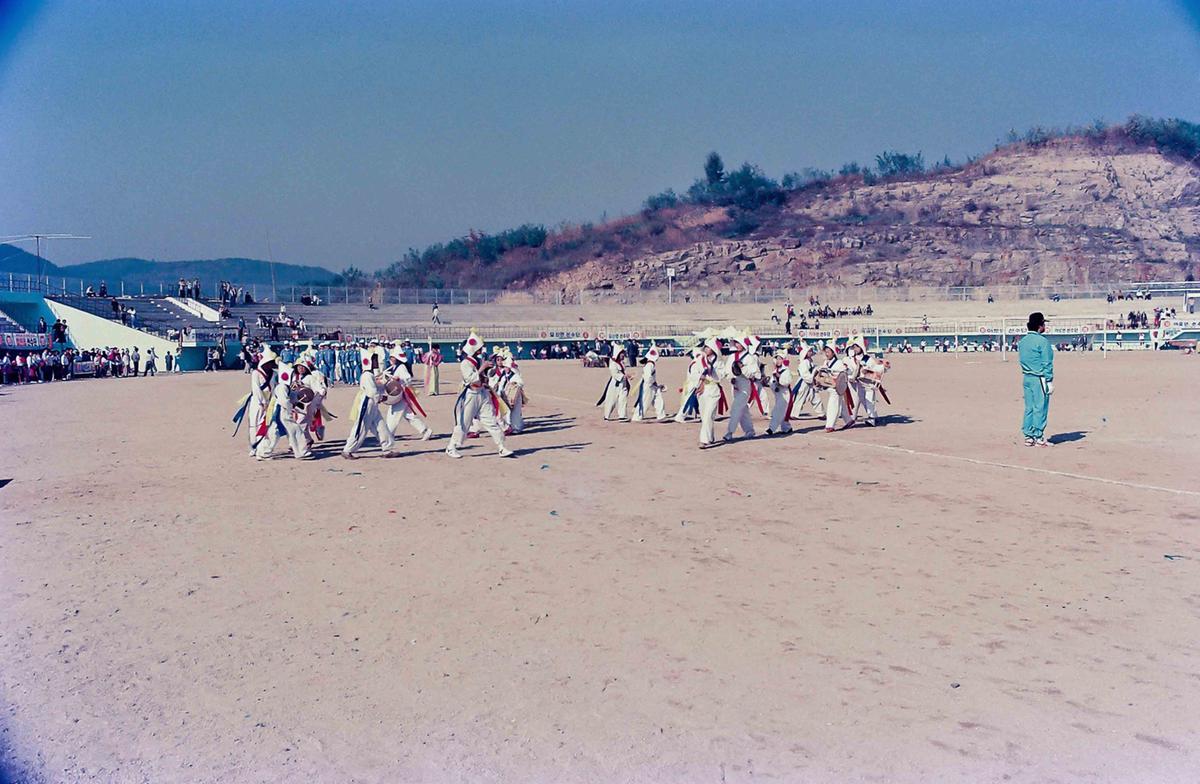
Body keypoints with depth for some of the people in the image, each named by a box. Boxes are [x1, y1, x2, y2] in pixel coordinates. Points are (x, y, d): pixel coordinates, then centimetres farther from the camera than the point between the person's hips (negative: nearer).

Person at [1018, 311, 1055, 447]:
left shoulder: (1022, 341, 9)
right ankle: (1039, 437, 1)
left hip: (1026, 377, 7)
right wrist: (1050, 382, -11)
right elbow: (1047, 364, -13)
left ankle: (1028, 436, 13)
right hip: (1039, 378, -7)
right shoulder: (1042, 341, -13)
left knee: (1029, 408, 11)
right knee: (1040, 408, -1)